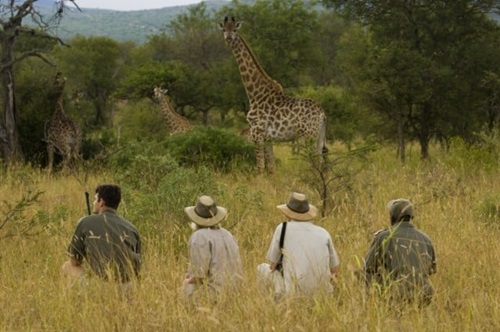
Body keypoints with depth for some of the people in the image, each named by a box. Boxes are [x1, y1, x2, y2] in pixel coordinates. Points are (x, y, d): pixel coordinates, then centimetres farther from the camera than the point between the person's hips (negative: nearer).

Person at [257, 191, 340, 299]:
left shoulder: (282, 228, -1)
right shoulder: (323, 233, 6)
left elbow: (273, 265, 6)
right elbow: (335, 270, 12)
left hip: (295, 292, -3)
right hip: (322, 292, 3)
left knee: (262, 269, 20)